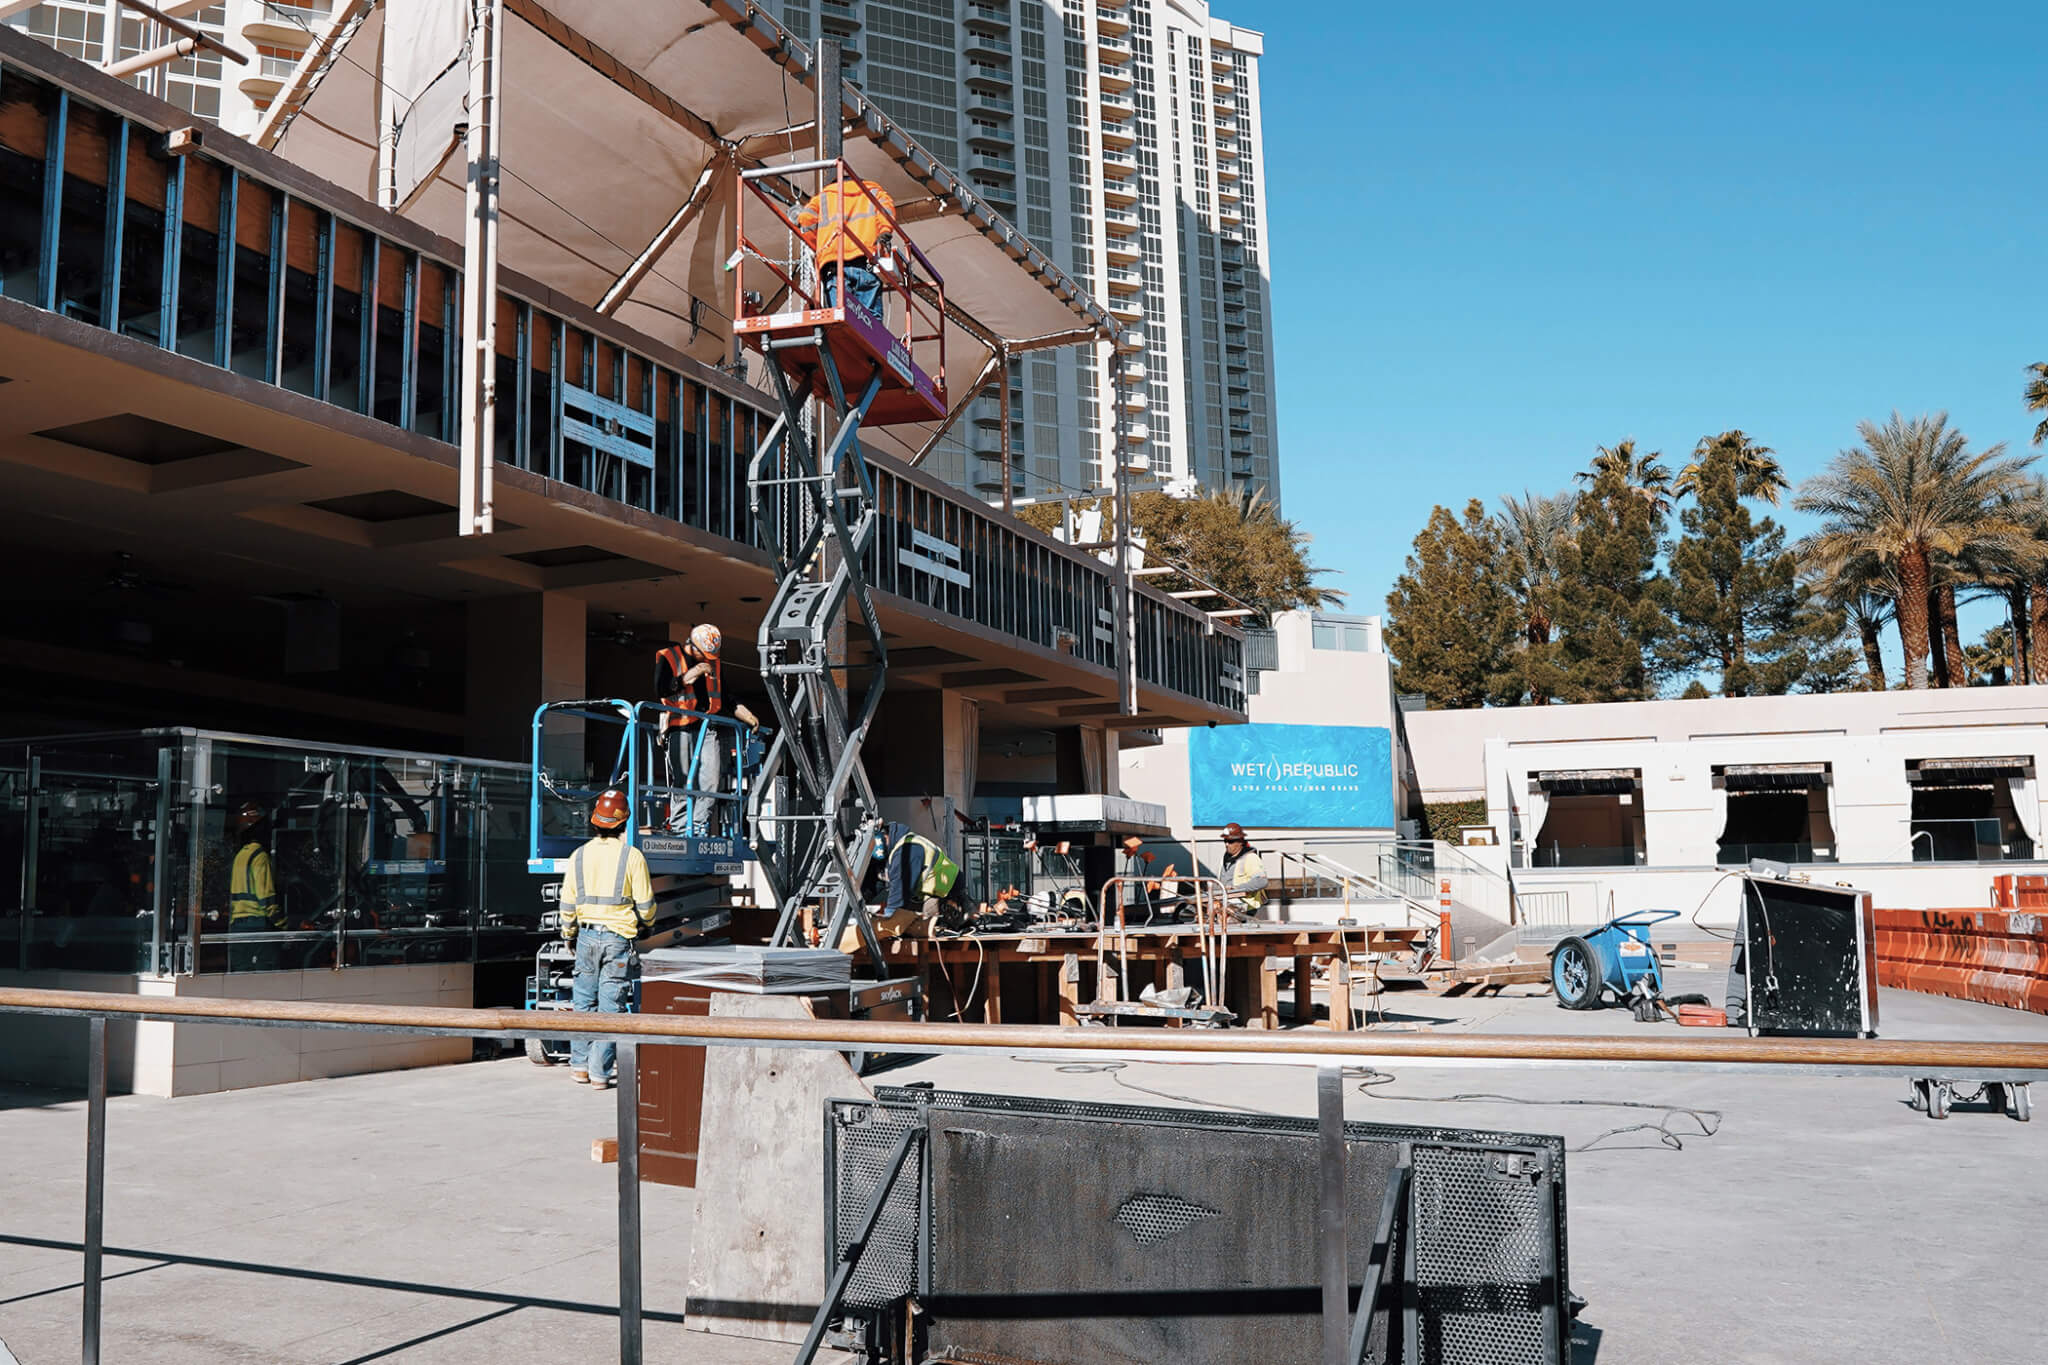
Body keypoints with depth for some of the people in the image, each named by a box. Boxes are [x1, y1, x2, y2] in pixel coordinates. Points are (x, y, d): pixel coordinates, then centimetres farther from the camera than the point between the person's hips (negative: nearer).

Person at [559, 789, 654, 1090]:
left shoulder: (579, 856, 2)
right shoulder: (632, 856, -8)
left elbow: (568, 904, 7)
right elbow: (645, 903, -5)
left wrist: (569, 935, 23)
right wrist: (646, 925, 16)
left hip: (587, 936, 3)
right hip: (618, 938, -3)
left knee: (583, 1001, 15)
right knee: (610, 1006, 0)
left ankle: (580, 1066, 18)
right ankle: (599, 1072, 1)